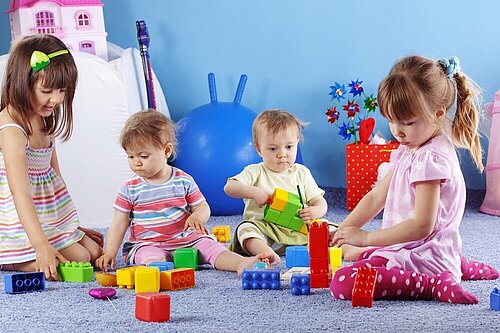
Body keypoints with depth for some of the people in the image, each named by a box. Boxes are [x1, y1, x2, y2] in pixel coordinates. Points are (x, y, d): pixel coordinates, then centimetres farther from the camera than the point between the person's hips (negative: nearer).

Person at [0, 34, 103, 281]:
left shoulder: (45, 121, 5)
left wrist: (73, 226, 17)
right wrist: (41, 245, -45)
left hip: (52, 218, 9)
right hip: (24, 222, -9)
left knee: (94, 251, 6)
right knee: (78, 259, -16)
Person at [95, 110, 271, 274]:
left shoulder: (184, 181, 3)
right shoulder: (130, 188, 1)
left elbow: (202, 207, 8)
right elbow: (119, 223, 4)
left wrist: (198, 216, -18)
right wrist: (109, 253, -5)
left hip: (186, 240, 2)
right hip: (147, 244, -2)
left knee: (210, 246, -21)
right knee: (153, 257, -35)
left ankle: (242, 263, -38)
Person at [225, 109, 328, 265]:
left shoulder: (302, 173, 12)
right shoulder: (255, 172, 4)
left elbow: (319, 201, 8)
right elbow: (229, 187, -9)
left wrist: (316, 211, -17)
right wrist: (254, 192, -24)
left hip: (299, 230, 3)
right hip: (265, 229, -3)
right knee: (246, 228, -33)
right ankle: (266, 253, -56)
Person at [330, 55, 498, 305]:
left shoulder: (431, 158, -17)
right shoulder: (407, 151, 13)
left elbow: (422, 226, -23)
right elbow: (376, 197, 15)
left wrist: (365, 237, -19)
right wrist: (342, 231, 4)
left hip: (424, 254, -10)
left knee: (342, 284, -26)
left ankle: (434, 284, -18)